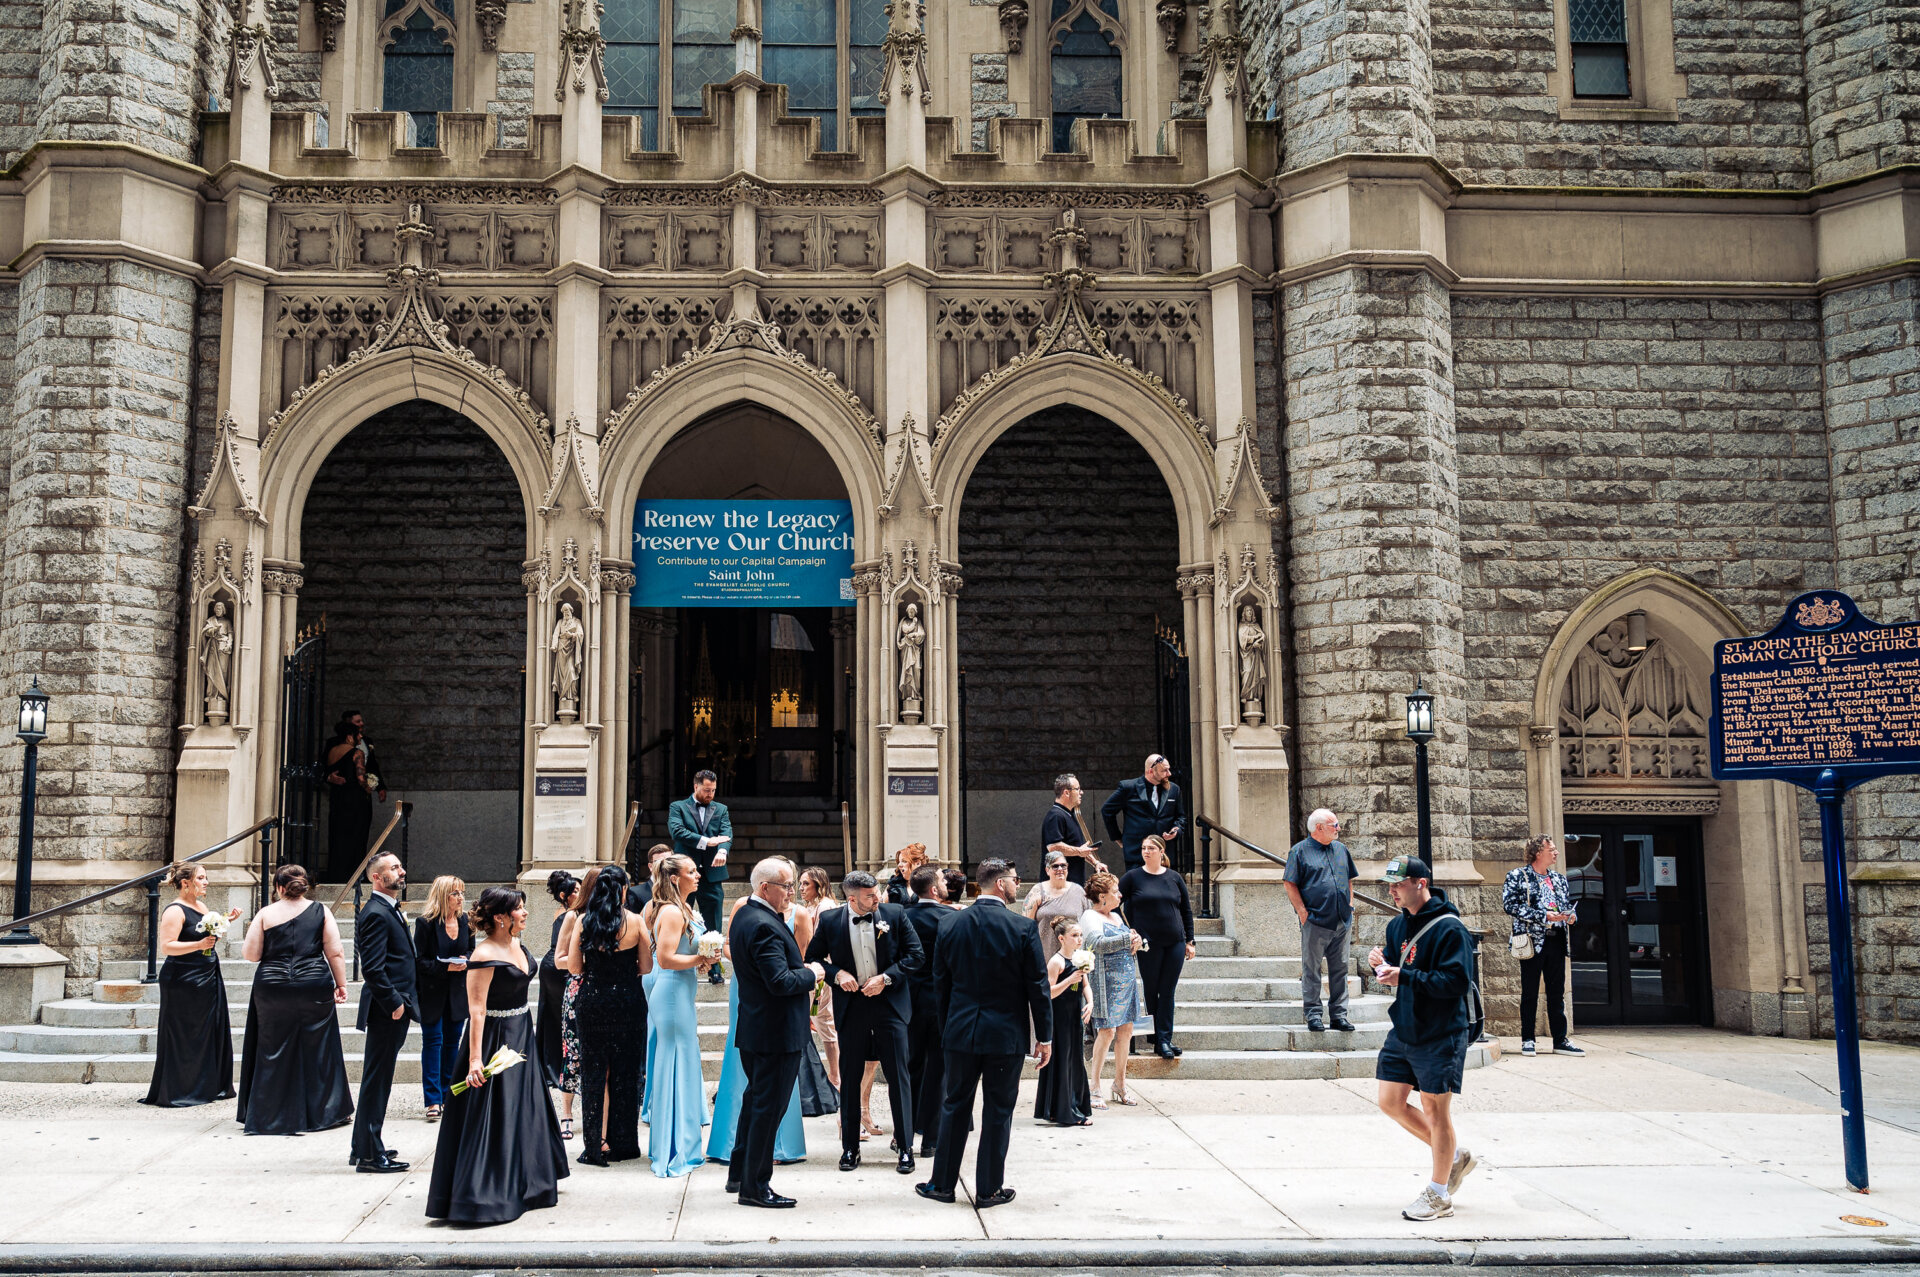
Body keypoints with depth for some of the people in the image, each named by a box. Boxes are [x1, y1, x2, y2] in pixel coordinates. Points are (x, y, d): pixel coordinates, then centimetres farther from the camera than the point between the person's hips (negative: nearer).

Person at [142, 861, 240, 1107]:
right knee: (183, 1038, -2)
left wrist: (226, 921, 11)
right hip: (183, 982, -9)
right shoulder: (175, 910, -13)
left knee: (210, 1034, 11)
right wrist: (199, 945, -30)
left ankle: (210, 1087, 19)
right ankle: (176, 1093, 6)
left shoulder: (201, 906, 13)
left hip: (208, 980, 9)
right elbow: (167, 946, -20)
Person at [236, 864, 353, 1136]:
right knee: (316, 1050, 9)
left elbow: (251, 954, 1)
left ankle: (270, 1116, 14)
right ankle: (325, 1112, 16)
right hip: (314, 989, 0)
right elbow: (335, 953, -2)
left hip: (272, 990, 0)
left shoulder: (265, 914, 0)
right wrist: (341, 985, 4)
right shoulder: (321, 911, 1)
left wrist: (252, 934, 19)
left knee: (273, 1053, 9)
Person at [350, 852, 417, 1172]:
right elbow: (373, 969, -23)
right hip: (387, 1011, -11)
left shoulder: (388, 910, 17)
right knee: (377, 1081, -3)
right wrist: (394, 1003, -19)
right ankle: (370, 1155, 4)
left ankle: (364, 1146, 28)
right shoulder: (376, 913, -17)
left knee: (377, 1079, 18)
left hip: (394, 1008, 11)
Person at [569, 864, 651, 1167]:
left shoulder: (584, 920, -4)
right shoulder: (634, 921, -8)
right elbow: (646, 967, -3)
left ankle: (597, 1143, 10)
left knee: (593, 1070, 9)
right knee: (624, 1071, 10)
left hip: (592, 1002, 1)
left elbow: (573, 966, -1)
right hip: (625, 1003, -1)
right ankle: (621, 1144, 16)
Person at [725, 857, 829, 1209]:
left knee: (755, 1101, 21)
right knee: (768, 1108, 0)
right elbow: (780, 981, -28)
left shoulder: (743, 916, 10)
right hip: (776, 1032, -11)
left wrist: (802, 971, 10)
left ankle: (739, 1174, 32)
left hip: (752, 1028, 11)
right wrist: (812, 974, -12)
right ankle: (754, 1186, 8)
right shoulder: (765, 926, -23)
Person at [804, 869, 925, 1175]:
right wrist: (836, 974, -11)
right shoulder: (830, 922, -3)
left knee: (898, 1076, 1)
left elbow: (915, 955, -2)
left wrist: (886, 977, -13)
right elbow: (812, 958, 7)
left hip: (889, 1003, -1)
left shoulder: (895, 914, -4)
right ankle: (850, 1148, 20)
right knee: (850, 1078, 8)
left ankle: (905, 1148, 10)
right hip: (851, 1006, 1)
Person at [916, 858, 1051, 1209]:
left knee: (955, 1106, 14)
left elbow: (940, 983, 7)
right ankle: (989, 1190, 13)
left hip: (960, 1034, 3)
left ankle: (942, 1183, 21)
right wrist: (1045, 1036, 0)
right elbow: (1038, 986, -8)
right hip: (1006, 1035, -3)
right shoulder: (1023, 928, -11)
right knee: (998, 1111, 7)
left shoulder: (951, 926, 0)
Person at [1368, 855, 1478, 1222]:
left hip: (1439, 1036, -8)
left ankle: (1438, 1195, 16)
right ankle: (1455, 1156, 28)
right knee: (1391, 1102, 9)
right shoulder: (1398, 926, 9)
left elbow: (1456, 982, -23)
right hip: (1402, 1032, 8)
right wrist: (1381, 965, -7)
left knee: (1435, 1110, 1)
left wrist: (1405, 977, -28)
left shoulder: (1449, 928, -16)